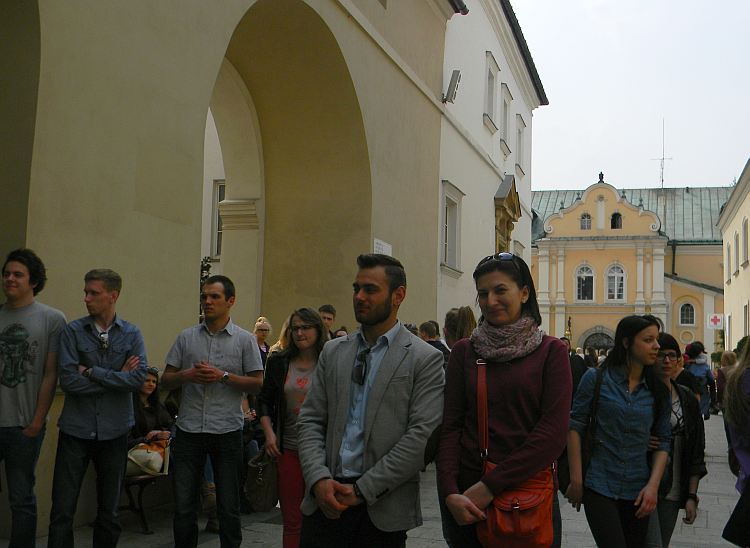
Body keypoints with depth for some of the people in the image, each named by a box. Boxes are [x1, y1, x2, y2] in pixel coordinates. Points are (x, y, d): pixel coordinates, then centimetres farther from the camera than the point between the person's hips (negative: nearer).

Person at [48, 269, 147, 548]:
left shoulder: (132, 334, 1)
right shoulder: (73, 331, -2)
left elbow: (138, 379, -13)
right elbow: (68, 381, -13)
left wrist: (92, 372, -13)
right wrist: (117, 378, -10)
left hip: (114, 430, 1)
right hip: (75, 429, -1)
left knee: (109, 511, 13)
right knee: (62, 509, 0)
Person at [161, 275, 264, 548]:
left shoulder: (245, 339, 2)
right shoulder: (186, 337, 7)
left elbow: (257, 384, -2)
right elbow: (166, 380, 8)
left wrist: (223, 376, -14)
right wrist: (188, 375, -12)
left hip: (227, 431, -2)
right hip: (189, 430, 2)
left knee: (229, 506, 9)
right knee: (183, 505, 7)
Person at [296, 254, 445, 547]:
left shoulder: (425, 359, -4)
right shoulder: (333, 352, 10)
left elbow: (422, 435, -11)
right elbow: (310, 421, 8)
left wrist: (363, 490, -13)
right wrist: (319, 479, -9)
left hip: (382, 510, -3)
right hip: (325, 501, 3)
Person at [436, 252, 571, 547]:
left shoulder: (550, 351, -2)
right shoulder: (463, 352, 5)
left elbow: (553, 433, -10)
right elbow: (449, 426, 0)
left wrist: (491, 485, -15)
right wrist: (449, 492, -15)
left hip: (528, 488, -2)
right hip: (465, 493, 2)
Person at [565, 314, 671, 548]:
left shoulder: (658, 390, 6)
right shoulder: (596, 378, -4)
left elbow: (663, 441, 7)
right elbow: (574, 428, -3)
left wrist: (653, 486, -5)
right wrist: (576, 480, -6)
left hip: (638, 493, 4)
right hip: (599, 487, -3)